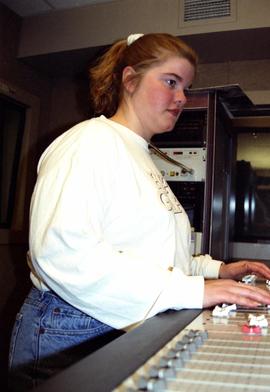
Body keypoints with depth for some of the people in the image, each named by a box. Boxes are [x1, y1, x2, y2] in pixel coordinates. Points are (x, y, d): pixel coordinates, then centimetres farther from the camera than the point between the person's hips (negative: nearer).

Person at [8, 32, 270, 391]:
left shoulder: (142, 158, 14)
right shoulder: (93, 140, -14)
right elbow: (63, 253, -28)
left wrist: (215, 270, 6)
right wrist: (191, 291, -27)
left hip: (130, 332, 9)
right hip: (73, 336, -8)